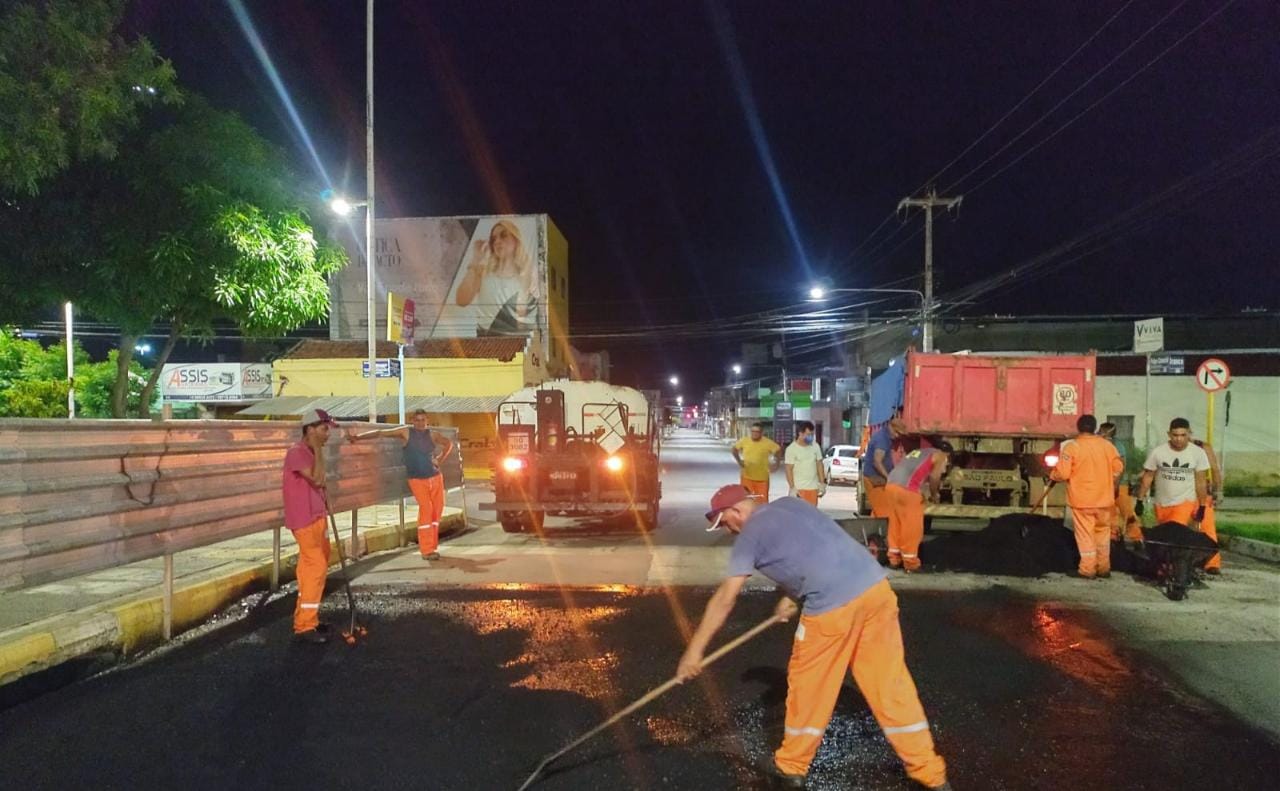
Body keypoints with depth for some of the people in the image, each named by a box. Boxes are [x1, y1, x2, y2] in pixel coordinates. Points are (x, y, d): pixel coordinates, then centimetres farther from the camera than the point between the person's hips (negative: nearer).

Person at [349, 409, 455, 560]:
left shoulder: (432, 434, 5)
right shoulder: (406, 432, -5)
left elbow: (449, 443, 20)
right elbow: (380, 432, -10)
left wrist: (440, 459, 8)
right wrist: (358, 437, -17)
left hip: (436, 477, 4)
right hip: (417, 479, -4)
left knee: (437, 509, 4)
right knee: (425, 509, -14)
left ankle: (432, 546, 15)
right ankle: (426, 550, -11)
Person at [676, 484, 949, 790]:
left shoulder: (749, 535, 2)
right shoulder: (790, 503, 22)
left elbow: (724, 600, 1)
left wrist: (694, 649, 5)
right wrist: (793, 596, 26)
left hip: (833, 606, -7)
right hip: (875, 586, 7)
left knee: (808, 685, 14)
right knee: (889, 681, 15)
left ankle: (791, 765, 31)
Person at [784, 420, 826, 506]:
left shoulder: (816, 446, 6)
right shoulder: (791, 449, -8)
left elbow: (819, 465, 11)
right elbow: (789, 470, -9)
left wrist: (822, 484, 7)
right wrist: (792, 488, -14)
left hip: (813, 487, 4)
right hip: (798, 488, -4)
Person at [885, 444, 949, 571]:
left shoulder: (918, 451, 32)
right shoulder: (940, 457, 11)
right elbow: (934, 477, -3)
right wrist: (934, 495, 12)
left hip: (891, 485, 7)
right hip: (907, 489, -7)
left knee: (895, 524, 17)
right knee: (912, 528, 4)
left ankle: (894, 559, 25)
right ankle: (911, 563, 12)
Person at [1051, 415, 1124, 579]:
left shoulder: (1071, 446, -13)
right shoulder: (1107, 445, 1)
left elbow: (1062, 473, -17)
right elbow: (1118, 468, 8)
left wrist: (1052, 474, 4)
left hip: (1082, 499, -4)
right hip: (1104, 498, 4)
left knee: (1085, 534, 3)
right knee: (1103, 533, 17)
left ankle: (1088, 569, 6)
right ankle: (1103, 568, 22)